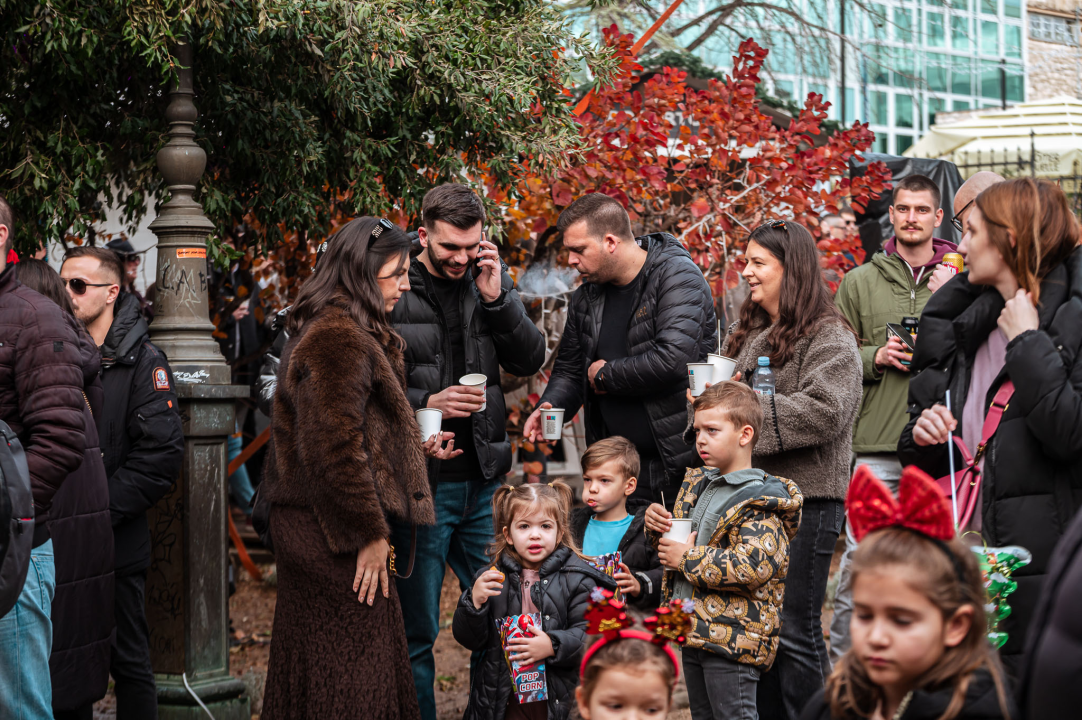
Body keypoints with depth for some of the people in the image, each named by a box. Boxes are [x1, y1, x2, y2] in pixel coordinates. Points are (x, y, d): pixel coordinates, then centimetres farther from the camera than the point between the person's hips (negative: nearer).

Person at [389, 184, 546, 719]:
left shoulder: (491, 280, 8)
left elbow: (530, 360, 3)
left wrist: (496, 299, -9)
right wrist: (425, 404, -18)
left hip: (484, 478, 5)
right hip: (418, 481, -5)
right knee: (415, 629, 4)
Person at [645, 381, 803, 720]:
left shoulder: (759, 503, -14)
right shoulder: (698, 483, 14)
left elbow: (754, 566, -27)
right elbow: (681, 539, 28)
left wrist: (688, 559, -20)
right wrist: (657, 524, 4)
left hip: (732, 638, -9)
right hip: (694, 629, 9)